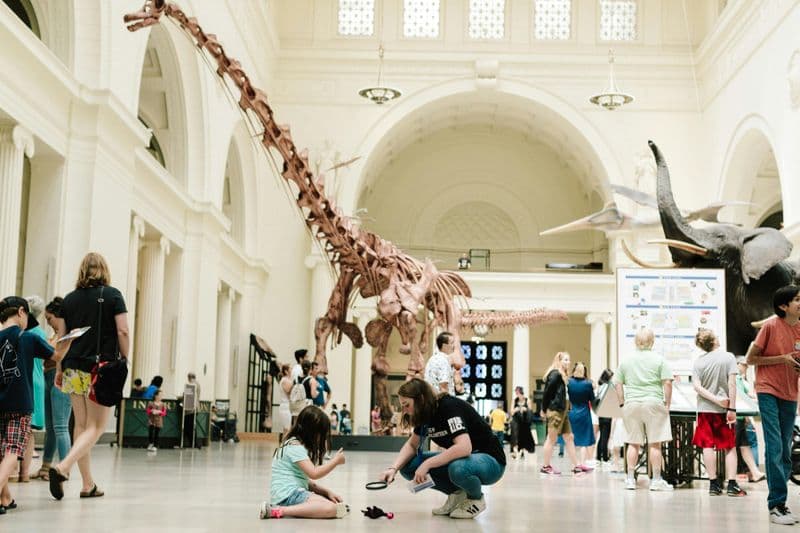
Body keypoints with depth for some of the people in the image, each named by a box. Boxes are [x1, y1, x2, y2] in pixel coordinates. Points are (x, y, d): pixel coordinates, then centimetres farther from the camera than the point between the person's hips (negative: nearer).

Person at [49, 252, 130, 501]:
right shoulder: (112, 295, -2)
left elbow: (61, 337, 9)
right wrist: (124, 359, 4)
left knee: (81, 425, 12)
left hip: (74, 370, 5)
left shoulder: (69, 299, 10)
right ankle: (62, 467, -22)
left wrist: (59, 369, 15)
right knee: (96, 427, -1)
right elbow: (122, 332, -8)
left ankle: (88, 484, 15)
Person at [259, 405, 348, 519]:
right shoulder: (295, 446, -11)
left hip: (295, 492, 10)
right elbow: (314, 473, -18)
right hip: (287, 495, -10)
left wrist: (327, 491, 7)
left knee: (332, 500, 1)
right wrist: (335, 461, -6)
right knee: (331, 508, -24)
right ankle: (279, 511, -25)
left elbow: (307, 480, 19)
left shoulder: (298, 445, 20)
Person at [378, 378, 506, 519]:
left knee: (457, 469, -41)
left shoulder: (449, 407, -25)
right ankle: (457, 493, 5)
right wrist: (393, 468, -11)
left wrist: (427, 464, -35)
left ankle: (476, 499, -8)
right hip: (461, 458, 8)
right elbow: (412, 445, 6)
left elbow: (464, 447, -37)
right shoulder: (426, 414, 0)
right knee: (408, 466, -9)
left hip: (489, 460, -8)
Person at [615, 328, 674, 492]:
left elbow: (618, 383, 6)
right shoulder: (659, 360, -2)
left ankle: (630, 479, 10)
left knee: (633, 443, 10)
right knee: (655, 443, 3)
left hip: (631, 405, 3)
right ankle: (656, 480, 5)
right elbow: (667, 383, -7)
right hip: (653, 404, -3)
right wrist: (667, 403, 0)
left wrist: (622, 403, 11)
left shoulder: (626, 360, 7)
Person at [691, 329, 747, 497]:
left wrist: (715, 399, -10)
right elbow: (732, 384, -11)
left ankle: (713, 484, 5)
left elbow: (697, 387, -7)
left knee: (708, 446, 4)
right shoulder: (728, 357, -5)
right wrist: (732, 408, -10)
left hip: (704, 409, 2)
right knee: (730, 447, 6)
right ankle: (732, 485, -1)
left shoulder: (698, 362, 2)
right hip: (724, 410, -2)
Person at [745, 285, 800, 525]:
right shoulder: (771, 326, -9)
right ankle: (777, 505, -10)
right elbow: (750, 359, -5)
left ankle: (779, 503, 14)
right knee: (775, 448, -12)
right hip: (768, 391, -6)